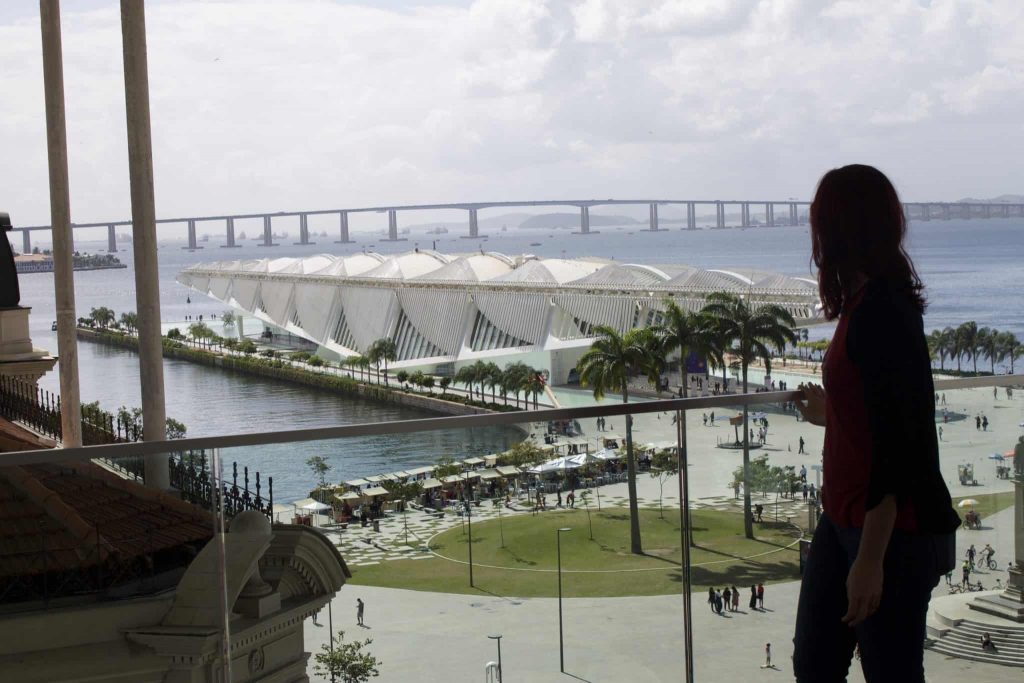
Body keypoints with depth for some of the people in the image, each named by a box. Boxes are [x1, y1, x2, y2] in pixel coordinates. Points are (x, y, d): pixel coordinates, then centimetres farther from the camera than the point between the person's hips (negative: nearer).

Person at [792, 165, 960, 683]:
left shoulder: (881, 312, -21)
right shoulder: (864, 302, 7)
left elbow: (897, 445, -24)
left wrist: (870, 558, -24)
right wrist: (828, 414, 39)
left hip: (892, 529, -10)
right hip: (845, 518, 10)